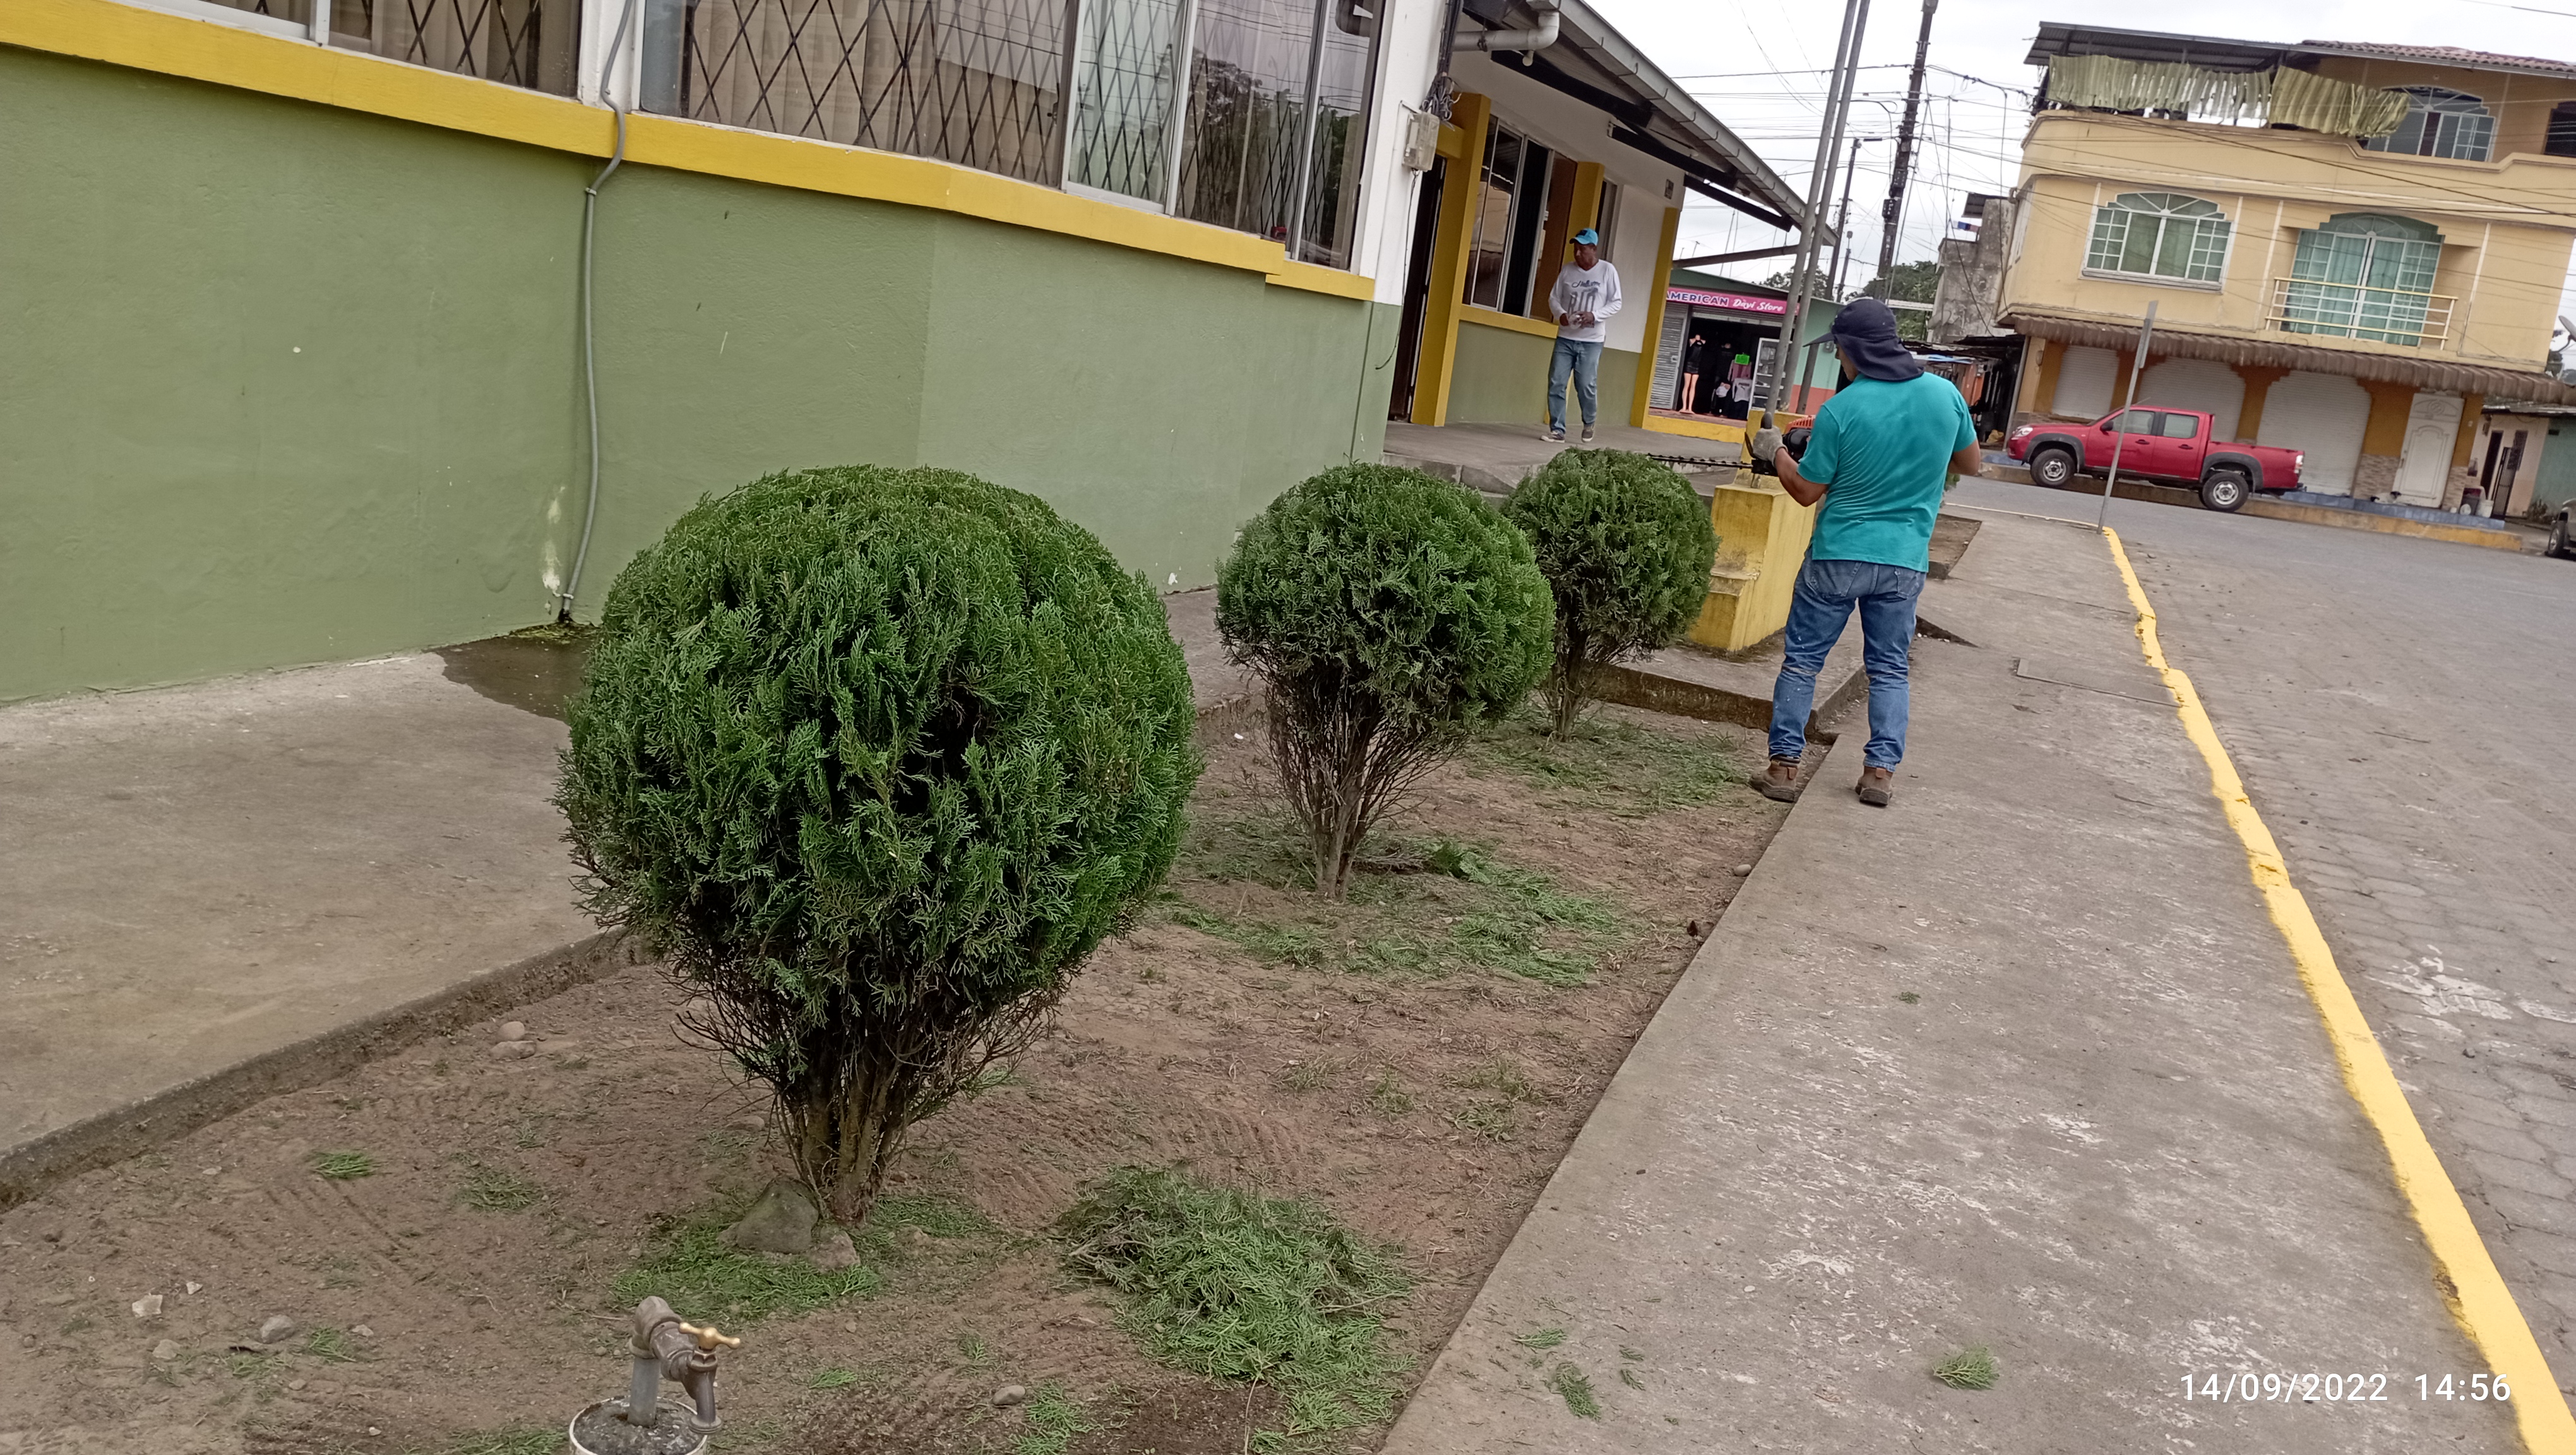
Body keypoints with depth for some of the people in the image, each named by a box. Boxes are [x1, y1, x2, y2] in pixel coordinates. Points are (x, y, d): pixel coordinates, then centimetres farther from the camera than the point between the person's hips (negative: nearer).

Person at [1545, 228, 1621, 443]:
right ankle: (1557, 429, 5)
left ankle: (1589, 424, 20)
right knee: (1556, 383, -4)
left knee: (1586, 385, -5)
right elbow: (1554, 297, 10)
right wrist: (1560, 314, -11)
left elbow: (1615, 303, -1)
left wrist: (1594, 316, -16)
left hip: (1591, 340, -3)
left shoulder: (1608, 271, -2)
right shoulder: (1567, 270, 6)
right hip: (1565, 337, 3)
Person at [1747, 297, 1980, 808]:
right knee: (1889, 669, 15)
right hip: (1905, 561, 3)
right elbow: (1970, 463, 12)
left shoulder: (1840, 410, -14)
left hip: (1838, 555, -3)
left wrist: (1775, 452, 12)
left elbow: (1806, 491, -4)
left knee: (1802, 660, 9)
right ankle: (1881, 771, 9)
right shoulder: (1945, 394, -3)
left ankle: (1784, 765, 8)